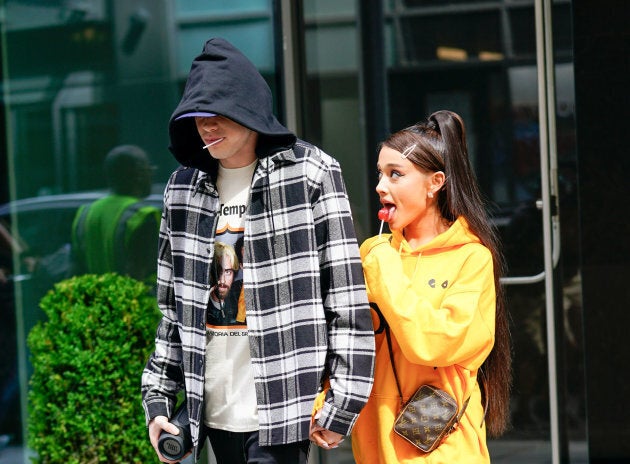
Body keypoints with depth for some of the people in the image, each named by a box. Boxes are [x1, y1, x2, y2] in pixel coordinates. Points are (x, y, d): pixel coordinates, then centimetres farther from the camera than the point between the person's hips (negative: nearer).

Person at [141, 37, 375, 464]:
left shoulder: (308, 173, -3)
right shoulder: (184, 187, 12)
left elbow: (347, 296, -6)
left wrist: (341, 403, -10)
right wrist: (159, 397, 11)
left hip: (281, 406, -5)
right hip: (214, 409, 5)